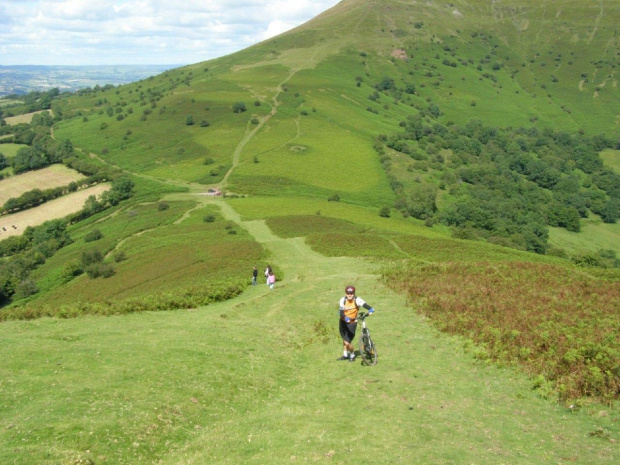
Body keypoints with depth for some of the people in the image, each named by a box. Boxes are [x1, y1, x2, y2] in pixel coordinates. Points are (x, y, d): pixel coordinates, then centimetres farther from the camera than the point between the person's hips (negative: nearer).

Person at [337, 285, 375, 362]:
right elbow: (341, 312, -27)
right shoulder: (343, 300, -17)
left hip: (352, 323, -4)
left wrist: (370, 309, -58)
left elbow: (364, 304, -37)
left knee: (347, 342, -12)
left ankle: (352, 355, 16)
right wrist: (345, 318, -46)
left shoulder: (357, 300, -22)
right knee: (344, 339, 23)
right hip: (343, 322, 4)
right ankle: (345, 355, 46)